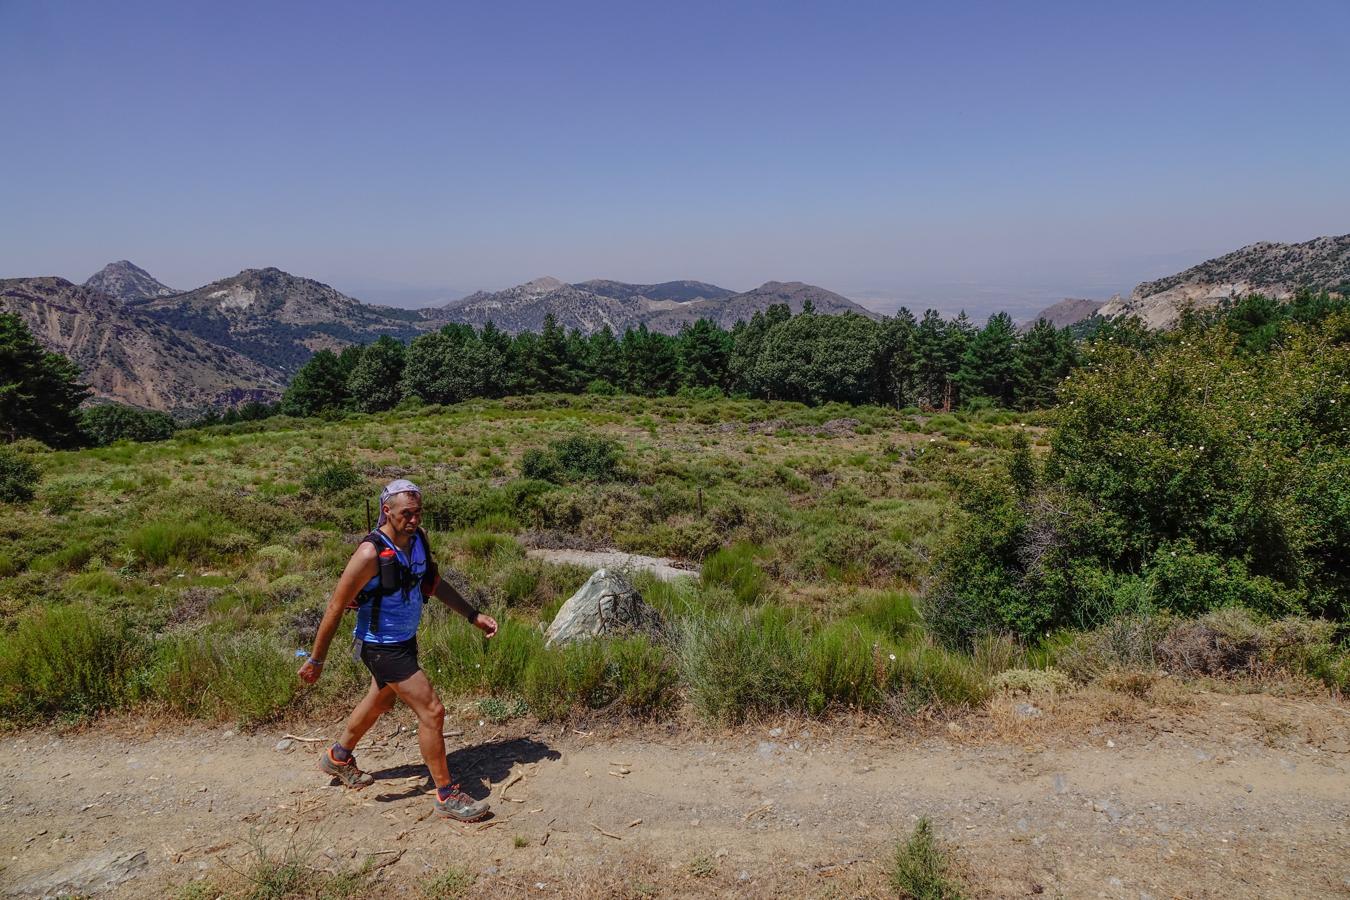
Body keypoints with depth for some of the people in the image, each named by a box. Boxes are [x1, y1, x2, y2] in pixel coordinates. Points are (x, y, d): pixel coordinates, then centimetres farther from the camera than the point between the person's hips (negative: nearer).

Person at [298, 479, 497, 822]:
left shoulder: (418, 538, -6)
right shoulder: (370, 554, -28)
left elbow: (434, 583, 10)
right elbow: (335, 608, -21)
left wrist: (474, 615, 7)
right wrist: (316, 660, -14)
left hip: (406, 640, 9)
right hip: (382, 647, -9)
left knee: (380, 702, 28)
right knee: (431, 711, -8)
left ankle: (338, 757, 54)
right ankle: (447, 796, 6)